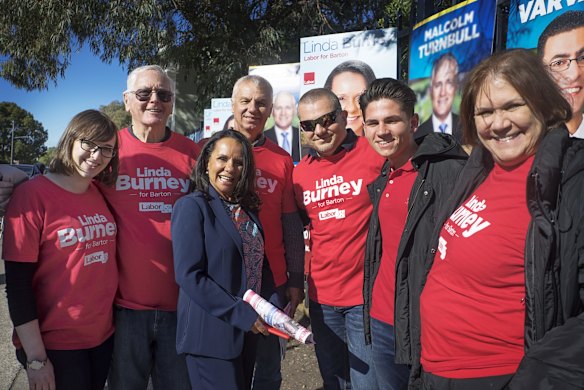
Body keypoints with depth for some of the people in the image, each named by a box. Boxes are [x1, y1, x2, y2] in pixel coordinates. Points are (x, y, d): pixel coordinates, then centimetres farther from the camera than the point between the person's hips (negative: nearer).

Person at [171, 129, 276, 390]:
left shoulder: (248, 208, 9)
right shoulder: (191, 206, -11)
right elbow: (188, 275, -18)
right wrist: (240, 314, -19)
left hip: (247, 331, 7)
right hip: (210, 334, -7)